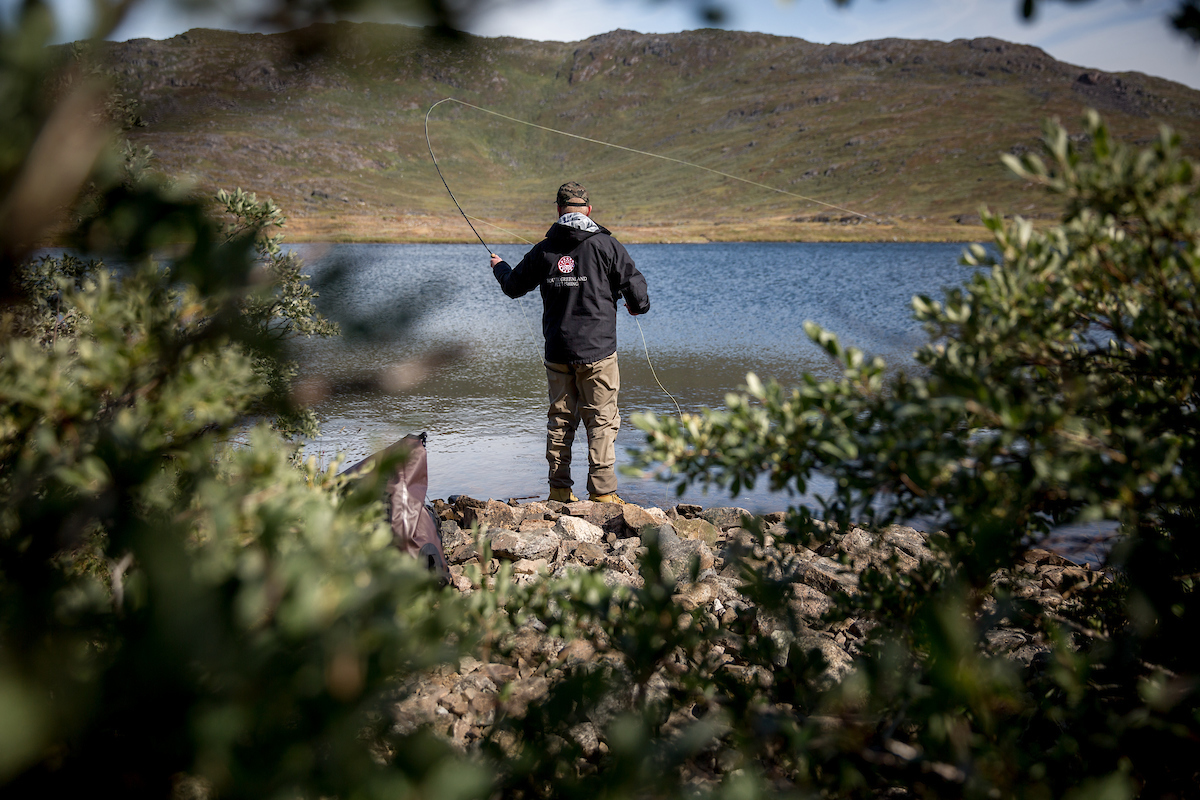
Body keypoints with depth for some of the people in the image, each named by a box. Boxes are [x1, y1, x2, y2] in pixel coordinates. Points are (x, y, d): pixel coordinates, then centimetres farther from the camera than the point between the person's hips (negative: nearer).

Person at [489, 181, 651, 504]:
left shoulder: (544, 250, 4)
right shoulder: (605, 245, -6)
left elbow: (514, 286, 17)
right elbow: (635, 286, -5)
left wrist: (499, 267, 40)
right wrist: (638, 307, 18)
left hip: (557, 352, 4)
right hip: (597, 350, -4)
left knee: (560, 418, 13)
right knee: (602, 420, 0)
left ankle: (559, 487, 17)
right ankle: (602, 491, -3)